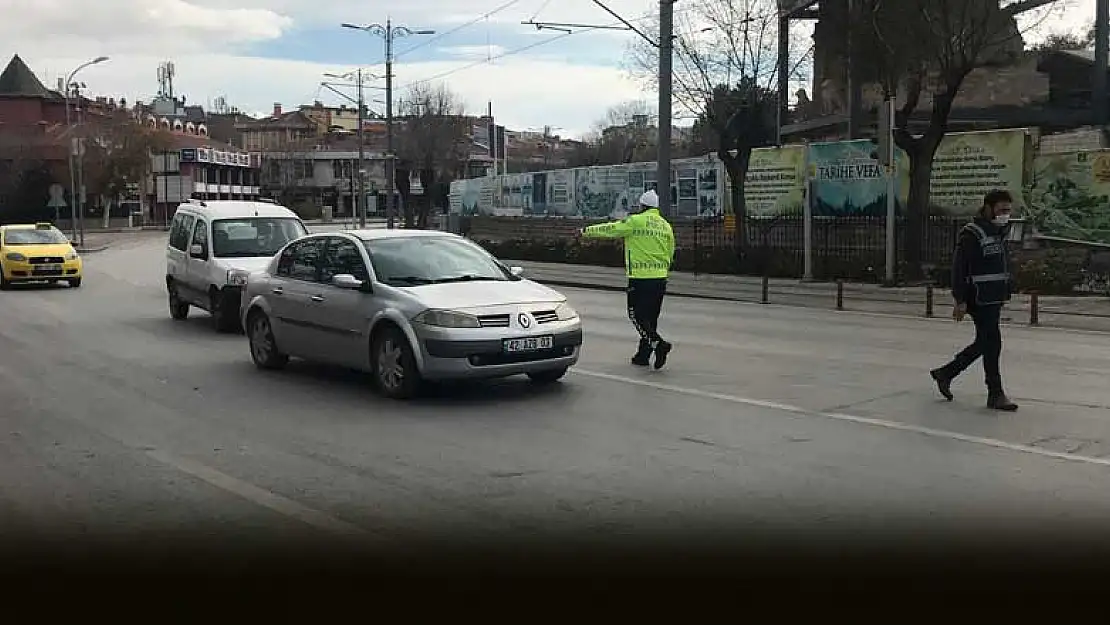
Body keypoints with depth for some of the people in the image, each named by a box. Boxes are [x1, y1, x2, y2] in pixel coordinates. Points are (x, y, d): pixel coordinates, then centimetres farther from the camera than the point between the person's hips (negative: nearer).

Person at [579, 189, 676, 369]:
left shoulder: (636, 221, -8)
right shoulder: (666, 226, 11)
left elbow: (609, 230, 0)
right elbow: (670, 255, 17)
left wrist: (586, 231, 12)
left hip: (640, 278, -6)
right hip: (660, 278, 6)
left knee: (637, 315, -1)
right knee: (650, 317, 12)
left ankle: (658, 344, -19)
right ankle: (643, 356, 18)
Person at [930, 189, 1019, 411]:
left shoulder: (1000, 233, 15)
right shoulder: (971, 234, -14)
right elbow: (959, 268, -18)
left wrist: (1006, 292, 21)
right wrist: (960, 301, -21)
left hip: (995, 299, 10)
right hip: (979, 300, -9)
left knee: (984, 343, 14)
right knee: (992, 343, -7)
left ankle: (945, 373, 28)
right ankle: (995, 395, 1)